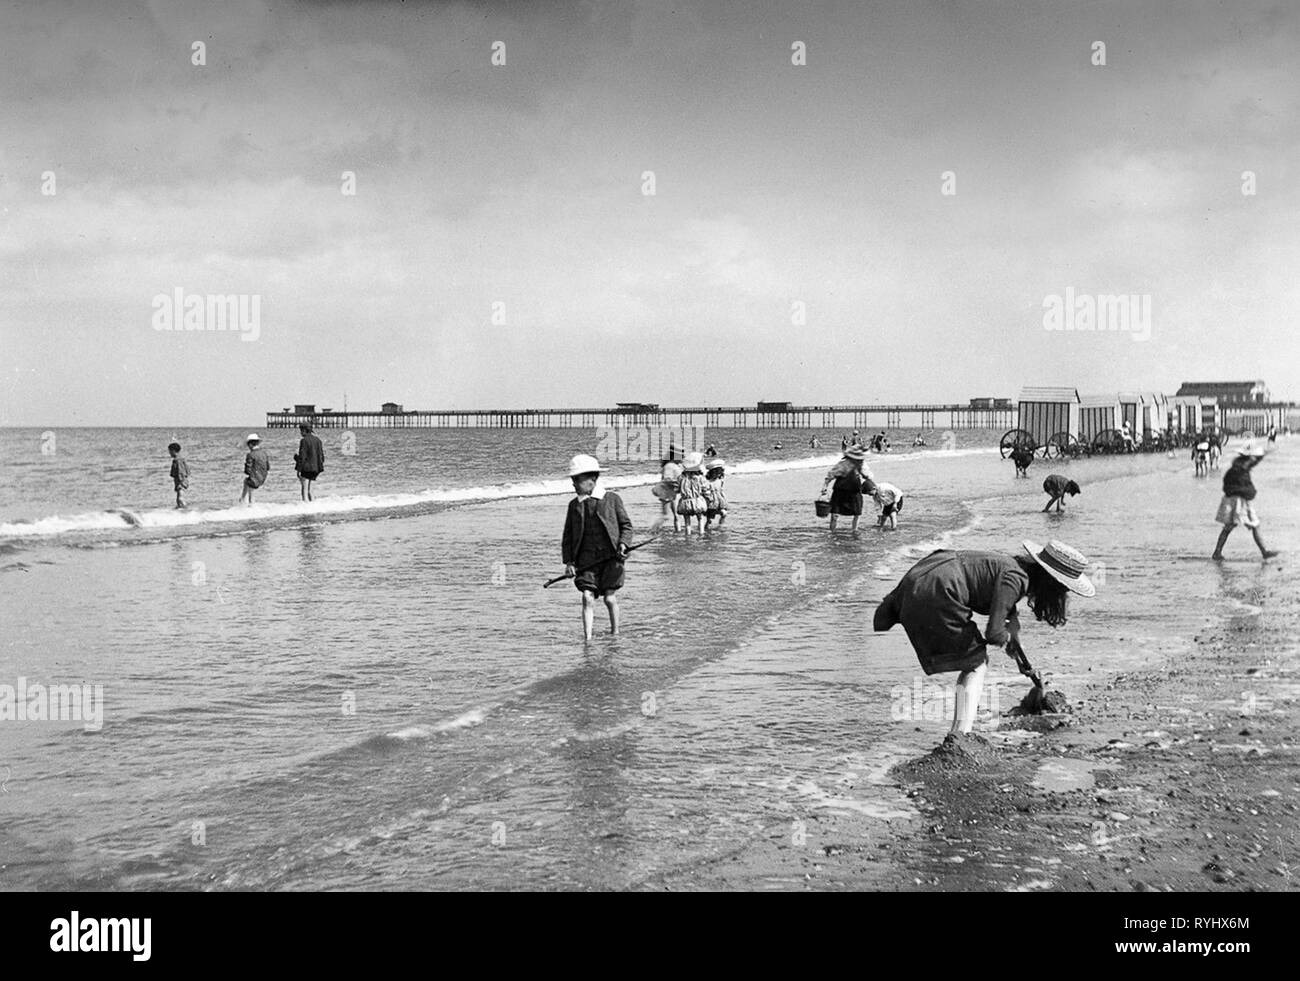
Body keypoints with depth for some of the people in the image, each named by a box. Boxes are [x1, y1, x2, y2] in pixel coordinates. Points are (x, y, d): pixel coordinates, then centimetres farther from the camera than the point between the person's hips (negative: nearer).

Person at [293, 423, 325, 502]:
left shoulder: (304, 441, -12)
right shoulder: (317, 439, 8)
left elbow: (302, 457, -14)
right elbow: (322, 455, 11)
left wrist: (299, 470, -10)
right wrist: (320, 467, 20)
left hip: (306, 468, -7)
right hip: (315, 468, 7)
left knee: (304, 491, -5)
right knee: (309, 490, 17)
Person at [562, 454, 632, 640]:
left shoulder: (611, 499, 3)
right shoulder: (574, 505, 11)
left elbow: (626, 525, 7)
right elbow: (568, 536, 12)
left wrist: (623, 544, -10)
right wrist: (568, 561, 3)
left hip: (611, 556, -2)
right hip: (586, 559, 2)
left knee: (609, 597, 0)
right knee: (587, 597, -9)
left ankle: (615, 633, 21)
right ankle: (587, 638, -7)